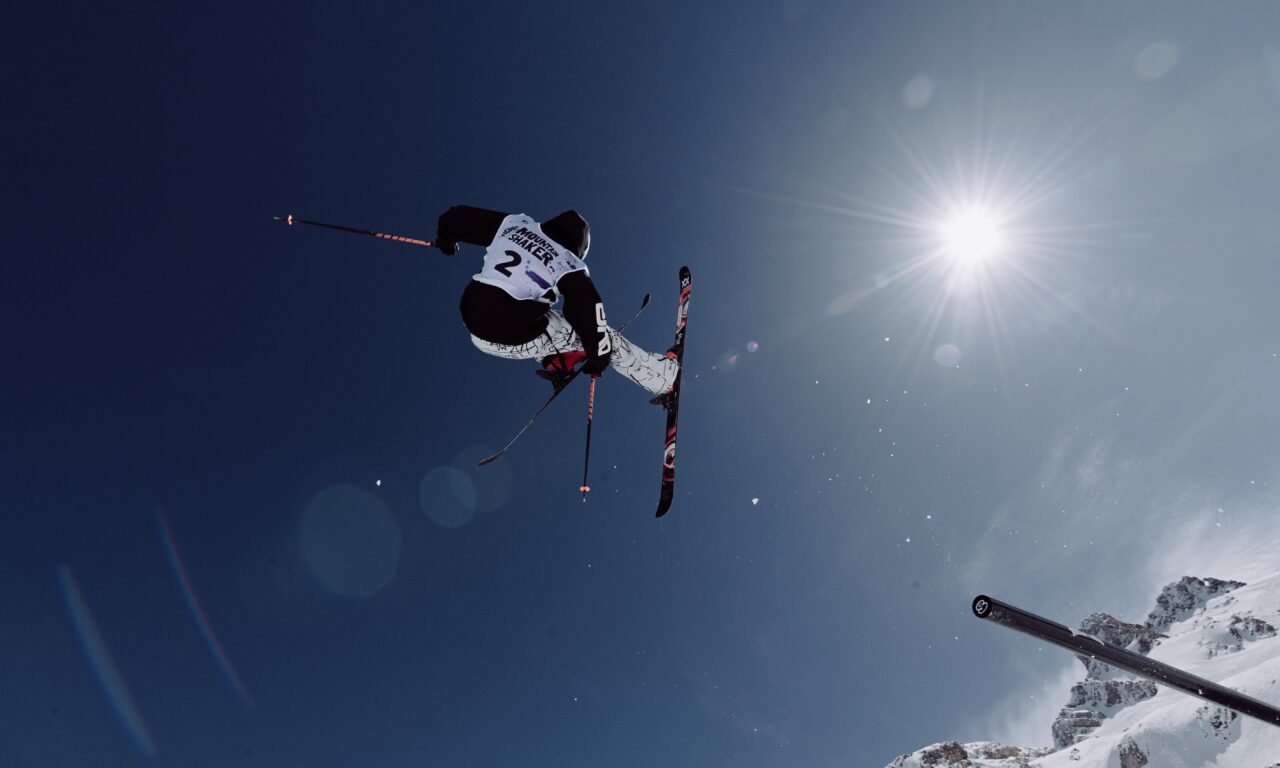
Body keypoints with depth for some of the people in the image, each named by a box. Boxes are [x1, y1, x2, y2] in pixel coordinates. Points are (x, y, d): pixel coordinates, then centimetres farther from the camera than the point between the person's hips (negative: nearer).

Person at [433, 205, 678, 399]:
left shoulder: (514, 223, 8)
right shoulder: (569, 267, -5)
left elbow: (454, 218, 16)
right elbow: (590, 314, -5)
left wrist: (445, 240, 37)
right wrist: (598, 358, 11)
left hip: (474, 330, 5)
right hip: (516, 342, -5)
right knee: (603, 335, 9)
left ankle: (555, 362, 34)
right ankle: (664, 378, 21)